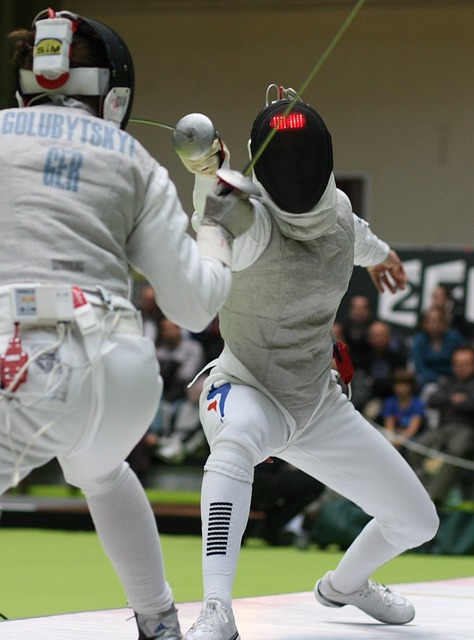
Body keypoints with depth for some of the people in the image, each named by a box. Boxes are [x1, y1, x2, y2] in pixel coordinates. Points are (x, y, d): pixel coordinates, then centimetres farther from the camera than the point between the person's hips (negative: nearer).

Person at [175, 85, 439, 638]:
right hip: (245, 392, -6)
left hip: (319, 404, 6)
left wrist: (375, 250, 37)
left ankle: (345, 583, 43)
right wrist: (207, 173, -74)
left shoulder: (336, 211, -10)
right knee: (235, 442, -44)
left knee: (417, 521, 11)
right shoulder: (252, 224, -29)